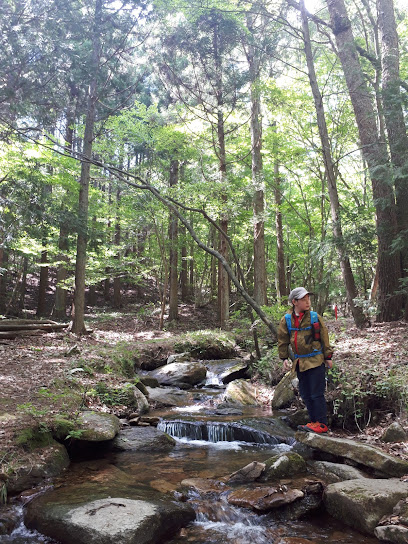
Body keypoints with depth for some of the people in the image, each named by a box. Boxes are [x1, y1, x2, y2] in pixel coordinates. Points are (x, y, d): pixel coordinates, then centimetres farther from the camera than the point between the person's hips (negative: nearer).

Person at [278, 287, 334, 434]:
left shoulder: (315, 317, -4)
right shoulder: (286, 320, 1)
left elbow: (324, 338, 2)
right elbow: (283, 340, 10)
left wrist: (328, 357, 3)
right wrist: (284, 358, 7)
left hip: (315, 361, -4)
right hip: (299, 362, 4)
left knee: (316, 394, -4)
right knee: (305, 394, 11)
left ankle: (322, 424, 6)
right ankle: (314, 422, 23)